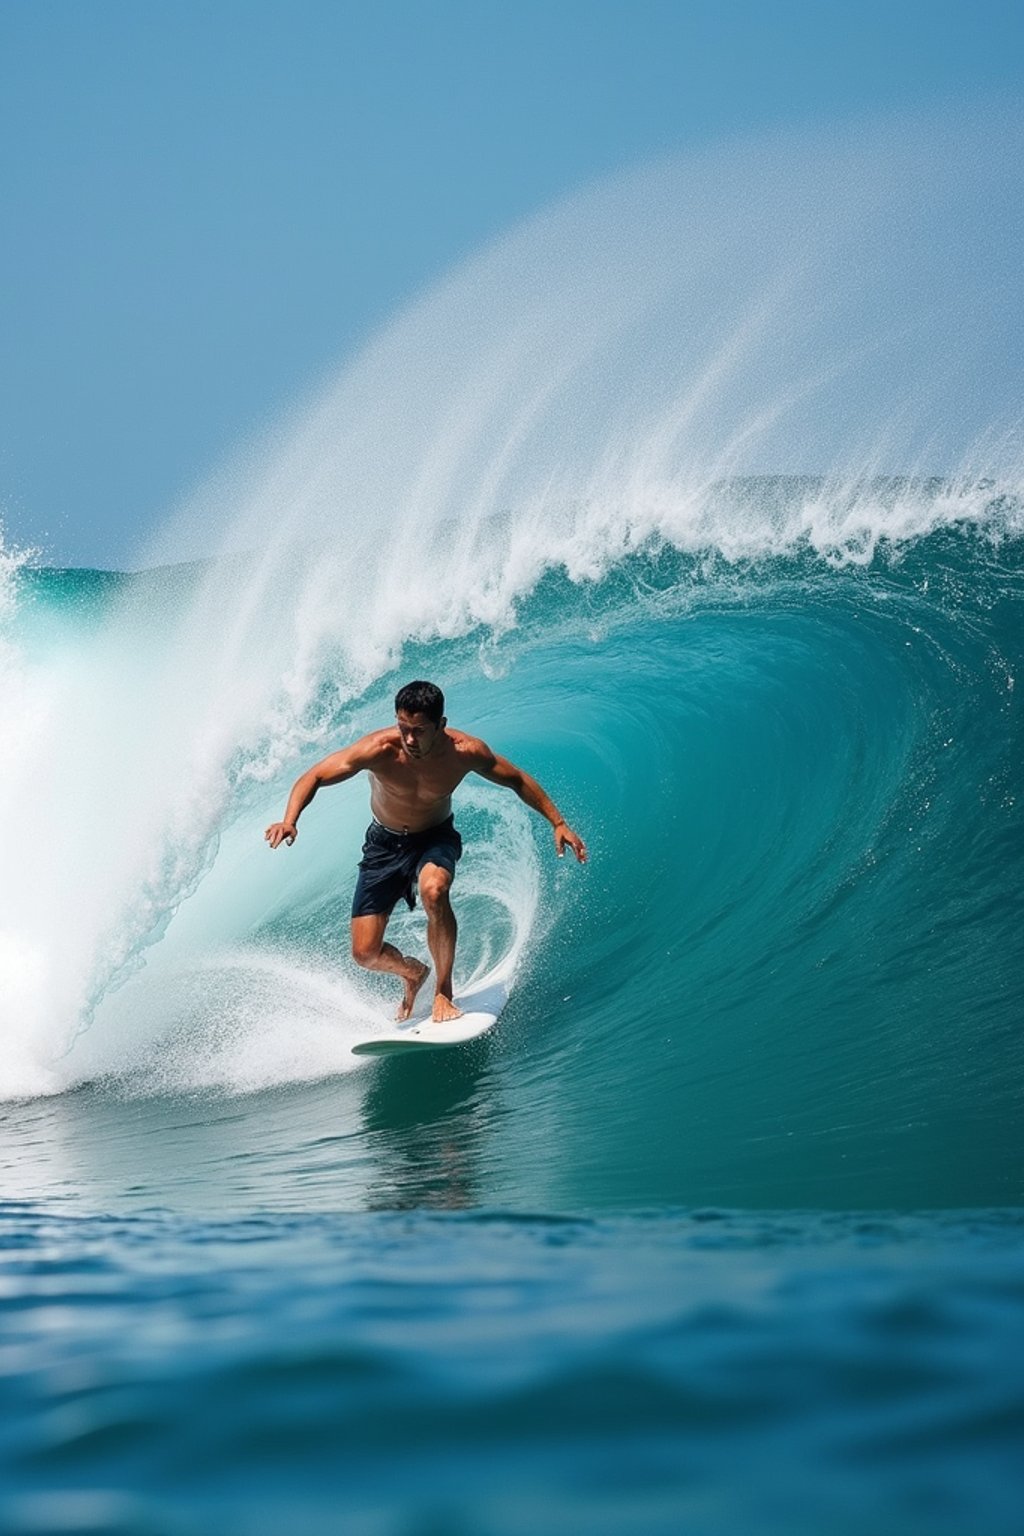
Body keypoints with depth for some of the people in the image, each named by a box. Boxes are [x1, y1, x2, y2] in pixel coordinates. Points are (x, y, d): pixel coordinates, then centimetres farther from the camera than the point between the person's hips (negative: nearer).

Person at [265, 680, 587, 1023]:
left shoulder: (466, 752, -24)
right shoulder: (379, 750, -29)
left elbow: (517, 781, -6)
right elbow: (313, 777, -23)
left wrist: (558, 822, -9)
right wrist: (289, 821, -40)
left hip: (436, 838, -1)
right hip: (385, 844, 1)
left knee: (433, 890, -37)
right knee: (365, 953, -5)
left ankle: (443, 991, -16)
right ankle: (412, 973, 33)